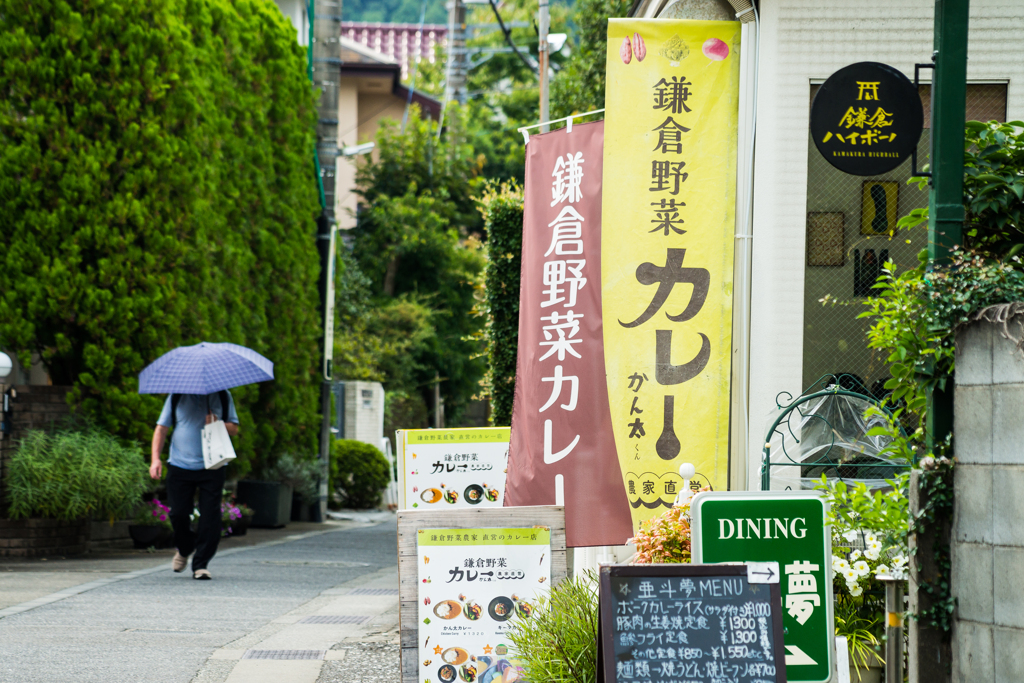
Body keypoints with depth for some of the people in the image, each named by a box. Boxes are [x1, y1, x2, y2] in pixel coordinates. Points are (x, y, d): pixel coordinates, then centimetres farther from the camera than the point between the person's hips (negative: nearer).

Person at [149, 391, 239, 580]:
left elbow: (234, 428, 10)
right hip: (180, 466, 0)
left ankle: (200, 564, 0)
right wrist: (155, 458, -3)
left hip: (212, 467, 0)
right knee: (179, 513, -2)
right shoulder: (177, 396, 8)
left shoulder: (222, 396, 9)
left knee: (209, 516, -7)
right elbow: (161, 428, 8)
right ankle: (184, 550, 28)